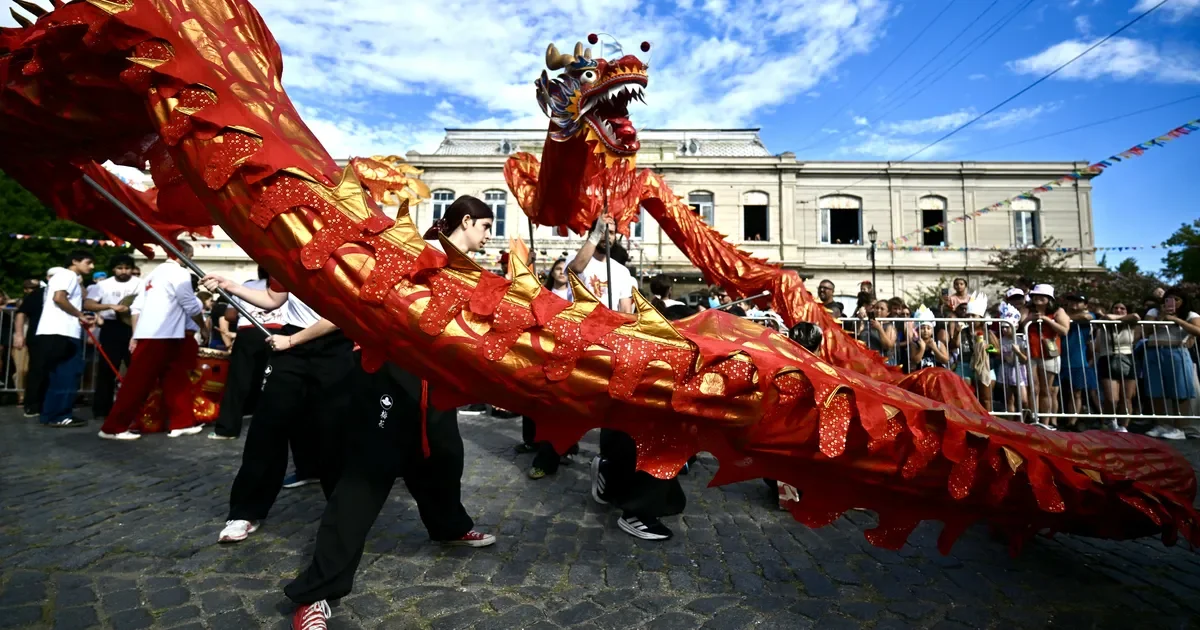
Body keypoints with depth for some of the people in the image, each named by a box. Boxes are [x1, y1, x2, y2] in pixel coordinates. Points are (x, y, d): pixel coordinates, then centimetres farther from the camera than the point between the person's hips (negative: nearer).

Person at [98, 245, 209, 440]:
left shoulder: (156, 272, 19)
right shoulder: (179, 272, -7)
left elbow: (137, 306, 16)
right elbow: (191, 306, -4)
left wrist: (135, 336, 16)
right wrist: (203, 326, 13)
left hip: (147, 335, 9)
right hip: (160, 336, -9)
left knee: (175, 381, 11)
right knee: (138, 383, -3)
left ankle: (181, 423, 15)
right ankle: (113, 428, 3)